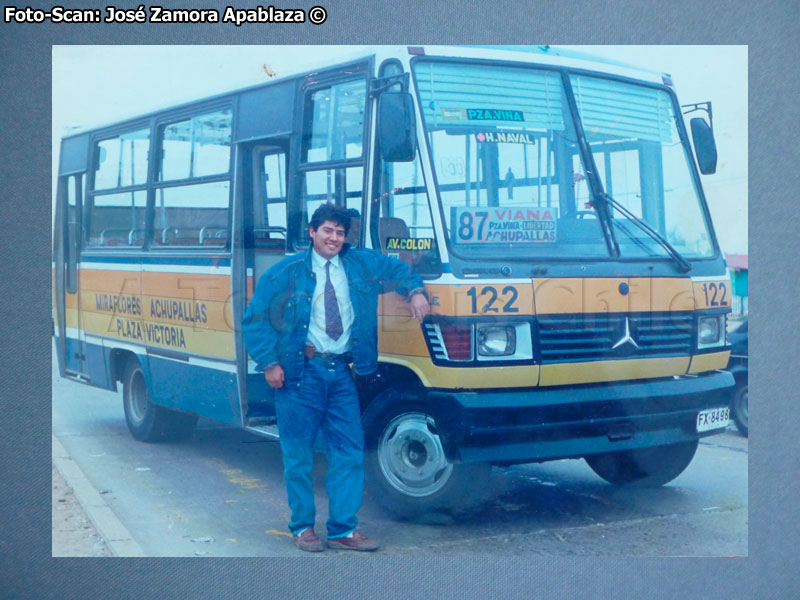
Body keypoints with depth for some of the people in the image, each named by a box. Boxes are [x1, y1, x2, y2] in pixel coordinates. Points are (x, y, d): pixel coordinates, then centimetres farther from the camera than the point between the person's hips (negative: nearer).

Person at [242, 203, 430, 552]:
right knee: (298, 453, 3)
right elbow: (254, 319, 2)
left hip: (341, 372, 3)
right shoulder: (286, 273, 0)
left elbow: (399, 271, 25)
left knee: (349, 452, 2)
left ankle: (343, 529, 13)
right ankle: (302, 527, 18)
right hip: (301, 372, -3)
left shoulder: (362, 264, 10)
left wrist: (415, 291, 4)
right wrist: (269, 362, -7)